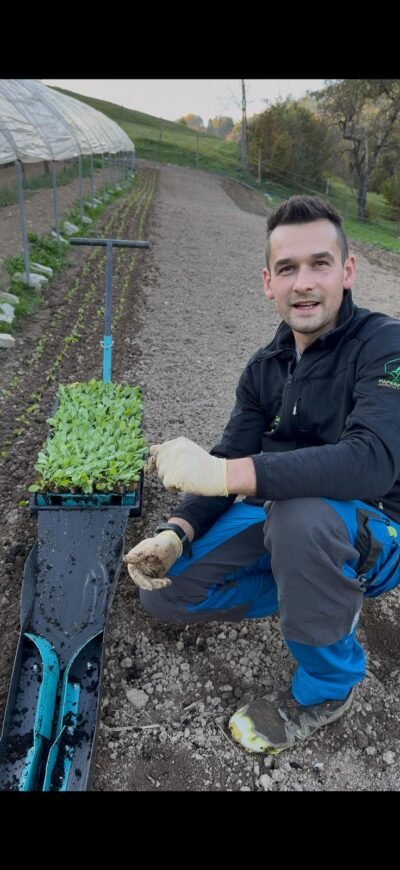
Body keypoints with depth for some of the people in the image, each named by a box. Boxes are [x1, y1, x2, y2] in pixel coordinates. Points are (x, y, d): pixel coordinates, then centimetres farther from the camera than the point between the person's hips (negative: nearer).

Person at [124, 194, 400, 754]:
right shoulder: (265, 367, 1)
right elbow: (233, 459, 1)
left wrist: (224, 473, -42)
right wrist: (177, 533, -18)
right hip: (276, 518, 6)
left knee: (301, 513, -40)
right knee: (164, 592, 0)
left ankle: (329, 685, -10)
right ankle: (321, 593, 13)